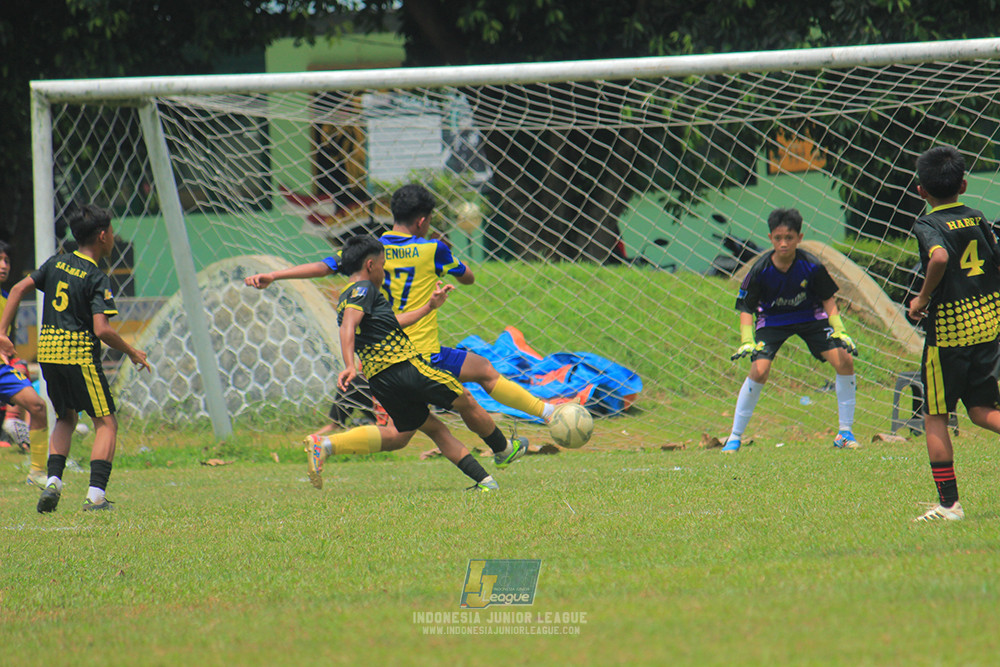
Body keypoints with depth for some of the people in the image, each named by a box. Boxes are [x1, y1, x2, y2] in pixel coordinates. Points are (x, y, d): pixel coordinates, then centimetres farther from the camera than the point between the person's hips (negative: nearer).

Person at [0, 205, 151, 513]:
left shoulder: (56, 263, 9)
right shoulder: (97, 279, -10)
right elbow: (102, 329, -18)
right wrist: (132, 353, -4)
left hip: (48, 349, 6)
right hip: (80, 354, -6)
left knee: (66, 417, 23)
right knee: (106, 422, 1)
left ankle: (53, 481, 4)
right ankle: (96, 495, -12)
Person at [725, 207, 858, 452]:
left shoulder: (812, 266, -21)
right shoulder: (760, 270, -23)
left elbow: (828, 299, -5)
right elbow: (746, 309, -13)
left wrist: (839, 331, -14)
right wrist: (747, 341, -26)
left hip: (810, 316, 1)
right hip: (772, 320, -1)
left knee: (844, 360, -14)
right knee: (759, 370, -22)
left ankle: (845, 432, 1)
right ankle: (735, 437, -7)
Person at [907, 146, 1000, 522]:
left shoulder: (928, 225, -11)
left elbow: (940, 257, -32)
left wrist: (923, 298, -18)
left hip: (948, 331, -6)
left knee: (935, 417, 4)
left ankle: (949, 503, 3)